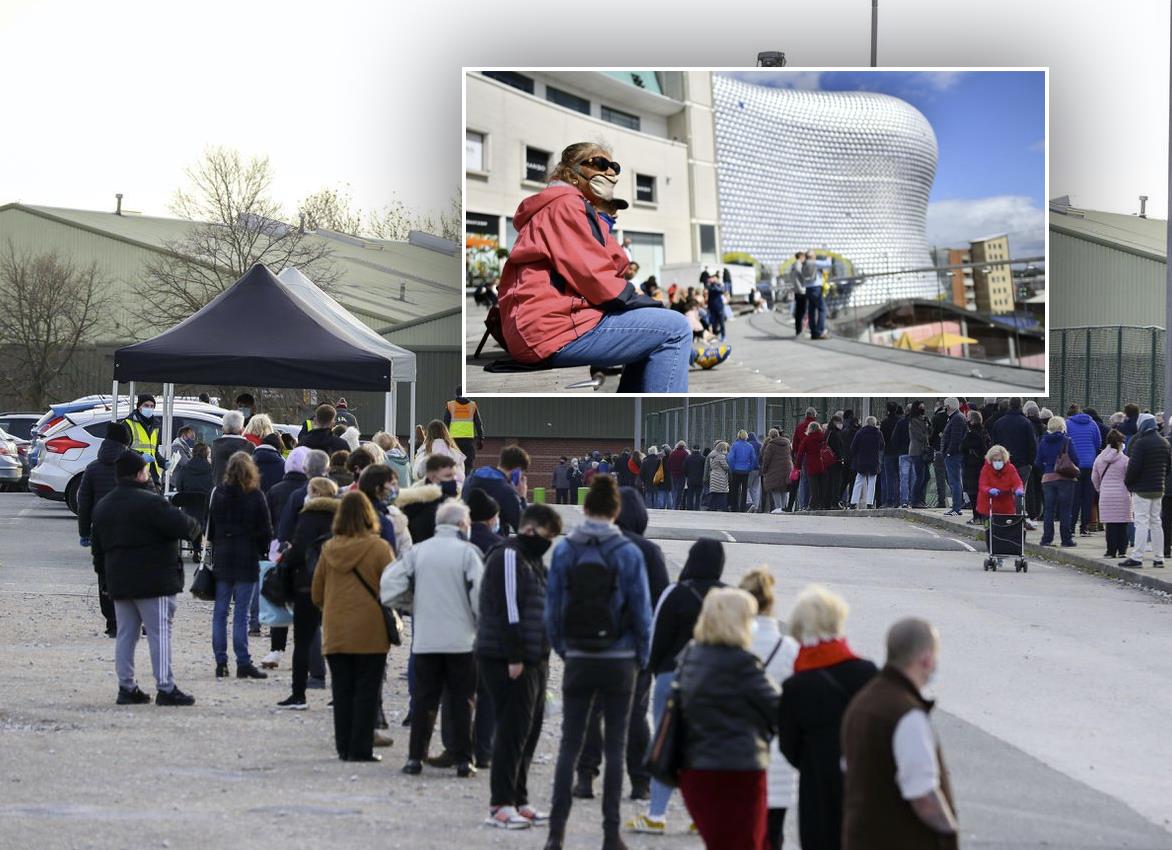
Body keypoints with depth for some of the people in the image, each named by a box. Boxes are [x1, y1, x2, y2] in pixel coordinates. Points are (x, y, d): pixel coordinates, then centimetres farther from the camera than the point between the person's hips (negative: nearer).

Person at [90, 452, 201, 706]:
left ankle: (126, 687, 11)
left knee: (125, 634, 12)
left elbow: (97, 546, 17)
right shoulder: (149, 502, -14)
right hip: (153, 581, -7)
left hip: (119, 581, 7)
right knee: (159, 633, -5)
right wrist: (194, 527, 4)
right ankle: (165, 688, -7)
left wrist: (105, 575, 24)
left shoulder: (102, 506, 12)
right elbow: (181, 525, -18)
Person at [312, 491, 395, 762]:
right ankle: (361, 748, 0)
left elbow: (316, 594, 8)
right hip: (370, 631, -3)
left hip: (335, 634, 3)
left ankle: (344, 747, 13)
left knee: (342, 690, 11)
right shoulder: (379, 548, -10)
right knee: (366, 691, 2)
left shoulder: (328, 549, 1)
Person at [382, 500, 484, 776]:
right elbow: (481, 597, -10)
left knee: (424, 699, 9)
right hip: (461, 640, -3)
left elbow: (389, 589, -1)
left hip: (425, 640, 3)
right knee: (462, 701, 4)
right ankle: (463, 760, 3)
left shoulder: (417, 551, 4)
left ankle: (415, 757, 8)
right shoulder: (468, 552, -6)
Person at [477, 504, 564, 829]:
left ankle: (518, 800, 17)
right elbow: (507, 610, -19)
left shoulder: (531, 559, 19)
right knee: (513, 730, -9)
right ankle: (501, 804, -7)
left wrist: (542, 657, 14)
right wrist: (514, 658, -22)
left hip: (533, 660, 10)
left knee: (529, 730, 11)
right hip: (508, 660, -10)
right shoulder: (508, 557, -12)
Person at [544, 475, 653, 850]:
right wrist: (641, 657, 8)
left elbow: (552, 608, 1)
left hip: (578, 661, 1)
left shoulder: (564, 551, -2)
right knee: (615, 746, 6)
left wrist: (562, 649, 13)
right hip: (619, 661, -1)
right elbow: (642, 611, -4)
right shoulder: (628, 553, -8)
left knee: (569, 744, 8)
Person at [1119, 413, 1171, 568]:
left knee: (1141, 522, -8)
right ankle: (1158, 558, 13)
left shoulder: (1141, 443, -15)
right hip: (1159, 490, 7)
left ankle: (1136, 557, -11)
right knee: (1156, 522, 12)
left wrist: (1128, 482, -3)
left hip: (1142, 489, -7)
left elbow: (1134, 466, -18)